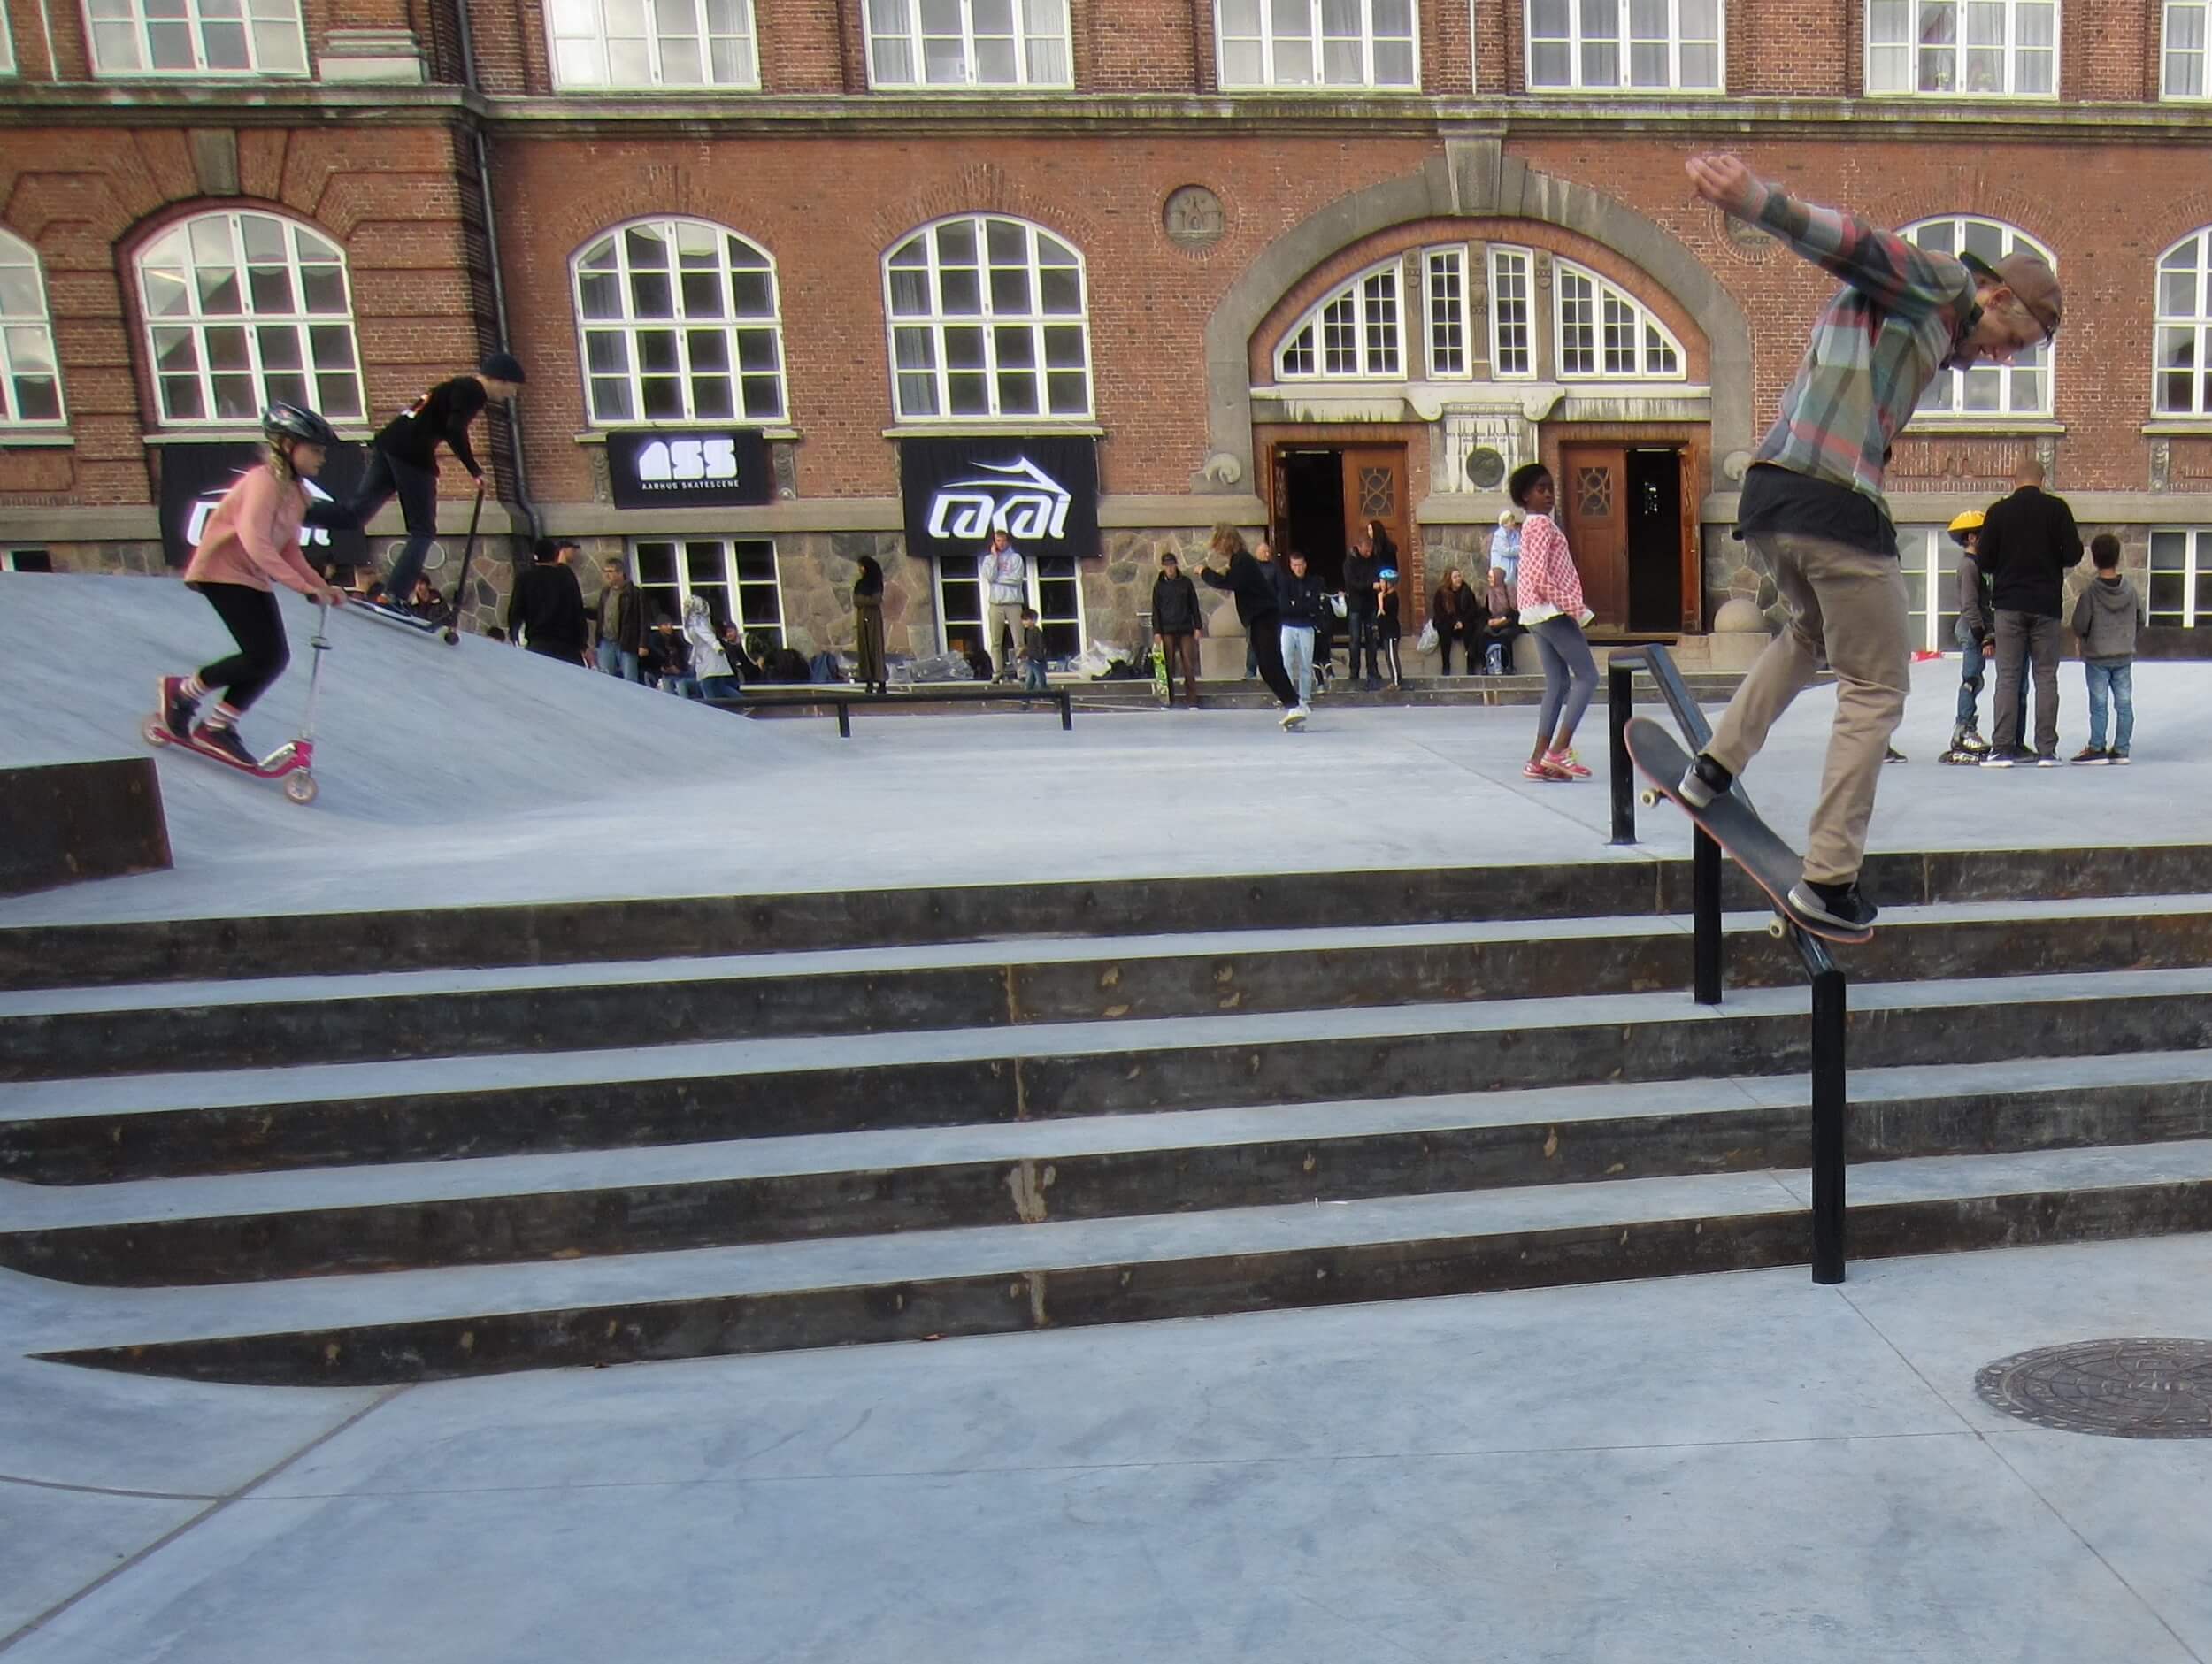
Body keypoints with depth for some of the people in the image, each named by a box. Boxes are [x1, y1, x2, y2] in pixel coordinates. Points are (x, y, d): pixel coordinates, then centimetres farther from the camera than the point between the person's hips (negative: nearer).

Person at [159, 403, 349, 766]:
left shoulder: (297, 491, 8)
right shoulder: (264, 481, -20)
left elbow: (288, 549, 9)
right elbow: (254, 543, -31)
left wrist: (321, 586, -4)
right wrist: (302, 585, -34)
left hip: (255, 578, 9)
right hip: (222, 572, -9)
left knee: (276, 658, 2)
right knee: (263, 656, -15)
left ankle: (218, 726, 15)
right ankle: (183, 690, 8)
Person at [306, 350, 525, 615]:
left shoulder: (460, 386, 24)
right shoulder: (474, 391, -4)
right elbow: (455, 429, -17)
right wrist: (474, 471, -14)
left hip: (389, 445, 8)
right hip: (412, 455, -8)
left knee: (356, 513, 6)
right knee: (422, 531, -1)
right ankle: (394, 596, -8)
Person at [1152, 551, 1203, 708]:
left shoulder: (1186, 582, 4)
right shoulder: (1159, 585, 4)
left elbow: (1194, 606, 7)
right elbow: (1155, 610, 4)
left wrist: (1197, 627, 3)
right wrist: (1156, 631, -3)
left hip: (1185, 629, 0)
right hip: (1167, 630, 0)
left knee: (1189, 665, -3)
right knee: (1168, 666, -1)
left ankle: (1191, 700, -1)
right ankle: (1168, 699, 6)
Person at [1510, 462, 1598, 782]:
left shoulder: (1533, 524, 18)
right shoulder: (1542, 523, -11)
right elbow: (1540, 575, -21)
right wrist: (1571, 606, -20)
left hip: (1539, 613, 10)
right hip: (1551, 610, -10)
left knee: (1558, 683, 8)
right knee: (1587, 676, -8)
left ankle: (1539, 760, 3)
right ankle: (1558, 751, -14)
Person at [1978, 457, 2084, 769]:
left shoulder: (1998, 511, -2)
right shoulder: (2056, 508, -1)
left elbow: (1984, 561, -1)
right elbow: (2073, 554, -3)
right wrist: (2050, 562, 17)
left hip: (2009, 604, -1)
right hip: (2046, 603, 1)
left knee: (2007, 676, 1)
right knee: (2046, 676, 5)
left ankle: (2003, 748, -4)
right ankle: (2047, 750, 3)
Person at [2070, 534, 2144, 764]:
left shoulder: (2090, 592, -13)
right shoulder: (2130, 590, -1)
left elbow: (2079, 626, -13)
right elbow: (2140, 620, 7)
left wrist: (2086, 637, 8)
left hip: (2097, 657, -4)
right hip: (2125, 656, 4)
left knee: (2098, 704, 0)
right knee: (2124, 703, 8)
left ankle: (2096, 748, 3)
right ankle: (2121, 749, 11)